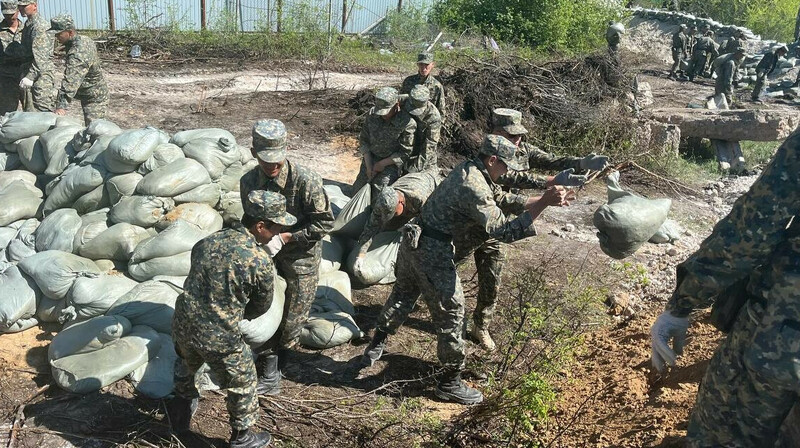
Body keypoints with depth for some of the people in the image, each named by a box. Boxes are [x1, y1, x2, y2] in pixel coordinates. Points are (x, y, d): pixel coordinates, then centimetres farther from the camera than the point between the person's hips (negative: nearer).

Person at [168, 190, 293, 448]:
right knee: (242, 386, 20)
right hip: (220, 339, -6)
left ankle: (180, 416, 60)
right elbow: (261, 306, -3)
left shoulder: (207, 242, -1)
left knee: (186, 368, 35)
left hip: (183, 326, 6)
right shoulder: (261, 262, -19)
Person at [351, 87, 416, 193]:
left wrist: (382, 164, -14)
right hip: (371, 158, 5)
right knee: (357, 190, -2)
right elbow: (363, 140, 3)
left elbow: (405, 153, -15)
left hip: (392, 163, -5)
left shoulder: (408, 123, -21)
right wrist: (368, 165, -5)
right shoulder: (372, 114, -6)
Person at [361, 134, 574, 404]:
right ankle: (451, 383, 14)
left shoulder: (471, 170, 7)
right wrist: (543, 203, -28)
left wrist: (542, 200, 7)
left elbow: (502, 199, 17)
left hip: (414, 239, 10)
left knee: (403, 294, 27)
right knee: (450, 312, 2)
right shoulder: (475, 188, -24)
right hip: (433, 250, -10)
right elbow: (504, 231, -27)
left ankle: (375, 348, 42)